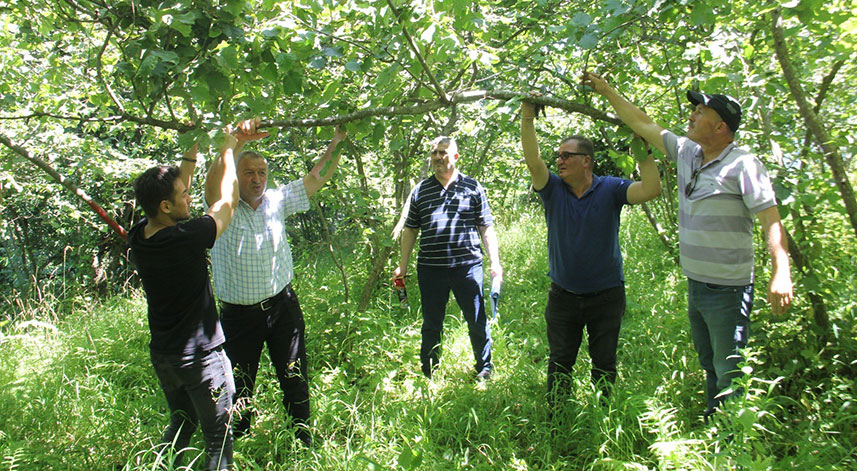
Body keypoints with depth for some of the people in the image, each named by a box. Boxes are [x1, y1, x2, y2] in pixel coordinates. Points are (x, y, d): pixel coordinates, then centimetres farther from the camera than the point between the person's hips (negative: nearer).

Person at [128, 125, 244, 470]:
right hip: (201, 358, -7)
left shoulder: (138, 238, -6)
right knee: (218, 438, 8)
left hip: (162, 356, 7)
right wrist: (228, 149, 2)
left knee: (180, 425, 26)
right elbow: (227, 201, -10)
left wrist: (192, 153, 13)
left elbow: (174, 193, 12)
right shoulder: (187, 238, -26)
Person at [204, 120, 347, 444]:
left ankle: (303, 440, 31)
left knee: (295, 379, 13)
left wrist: (337, 142, 2)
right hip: (239, 314, -2)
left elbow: (316, 178, 8)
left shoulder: (277, 200, 3)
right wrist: (239, 140, -36)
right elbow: (214, 180, -29)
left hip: (282, 306, 3)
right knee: (239, 387, 13)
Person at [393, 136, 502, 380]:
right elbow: (410, 230, 15)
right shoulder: (420, 190, 10)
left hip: (467, 266, -1)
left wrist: (495, 262, -2)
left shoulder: (473, 187, 5)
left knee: (477, 322, 6)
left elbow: (487, 229, 6)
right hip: (430, 268, 2)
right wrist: (403, 265, 11)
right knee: (431, 325, 11)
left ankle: (484, 369, 25)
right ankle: (428, 374, 26)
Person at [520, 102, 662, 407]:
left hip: (606, 296, -1)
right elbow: (533, 162, -18)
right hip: (563, 296, 1)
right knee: (559, 363, 14)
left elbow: (651, 189, -18)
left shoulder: (610, 189, -6)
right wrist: (528, 118, -25)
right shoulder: (553, 190, -3)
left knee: (604, 365, 13)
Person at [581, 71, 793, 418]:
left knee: (729, 374, -1)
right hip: (695, 286, 8)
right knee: (709, 367, 19)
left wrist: (781, 274, -26)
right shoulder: (686, 153, 8)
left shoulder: (742, 165, -13)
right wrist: (606, 91, 17)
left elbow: (771, 220, -16)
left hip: (728, 289, -8)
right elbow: (642, 124, 15)